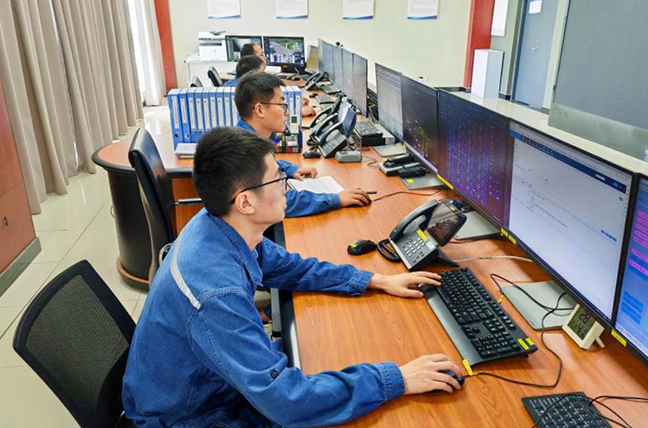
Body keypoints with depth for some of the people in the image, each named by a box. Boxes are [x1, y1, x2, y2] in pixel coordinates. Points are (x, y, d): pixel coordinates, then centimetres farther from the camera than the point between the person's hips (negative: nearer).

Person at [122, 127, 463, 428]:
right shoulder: (216, 292, -39)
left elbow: (286, 266, 4)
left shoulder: (221, 224, -12)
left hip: (219, 378, 7)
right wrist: (396, 379, -31)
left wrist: (375, 281, 0)